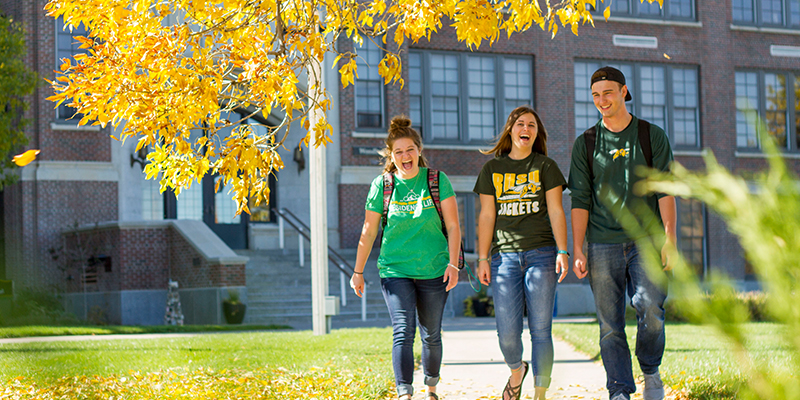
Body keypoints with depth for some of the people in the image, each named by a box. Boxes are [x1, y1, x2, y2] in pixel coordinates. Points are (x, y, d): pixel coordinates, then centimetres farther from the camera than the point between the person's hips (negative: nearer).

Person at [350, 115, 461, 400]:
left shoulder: (437, 180, -1)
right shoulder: (382, 185, 1)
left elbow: (453, 225, -1)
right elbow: (368, 232, 6)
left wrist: (453, 264, -10)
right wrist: (358, 272, 8)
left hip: (433, 270, 1)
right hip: (395, 270, -1)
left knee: (431, 335, 10)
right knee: (403, 331, -16)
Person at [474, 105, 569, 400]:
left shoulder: (545, 166, 7)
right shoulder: (492, 169, 11)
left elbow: (556, 212, 2)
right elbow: (487, 216, 9)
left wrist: (562, 252, -9)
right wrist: (482, 259, 3)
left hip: (541, 254, -1)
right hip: (504, 256, 1)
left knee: (540, 329, -3)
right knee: (507, 332, -6)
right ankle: (516, 372, 25)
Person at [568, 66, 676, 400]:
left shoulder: (652, 136, 8)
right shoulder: (585, 144, 11)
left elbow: (665, 190, 2)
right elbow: (580, 200, 7)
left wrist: (670, 238, -9)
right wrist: (577, 250, -1)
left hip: (646, 241, -1)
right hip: (603, 245, 1)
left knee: (650, 309, -18)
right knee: (610, 325, -2)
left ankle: (650, 371, 6)